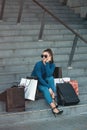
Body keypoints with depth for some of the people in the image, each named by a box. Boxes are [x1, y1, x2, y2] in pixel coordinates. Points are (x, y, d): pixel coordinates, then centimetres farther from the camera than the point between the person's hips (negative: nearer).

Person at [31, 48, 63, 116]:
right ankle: (53, 108, -42)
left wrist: (47, 63, -32)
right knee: (45, 89, -35)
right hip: (36, 82, -4)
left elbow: (48, 75, -28)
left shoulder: (52, 64, -9)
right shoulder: (38, 64, -22)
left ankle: (53, 98, -28)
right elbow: (39, 78, -28)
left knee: (51, 78, -28)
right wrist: (49, 87, -34)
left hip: (45, 81, 5)